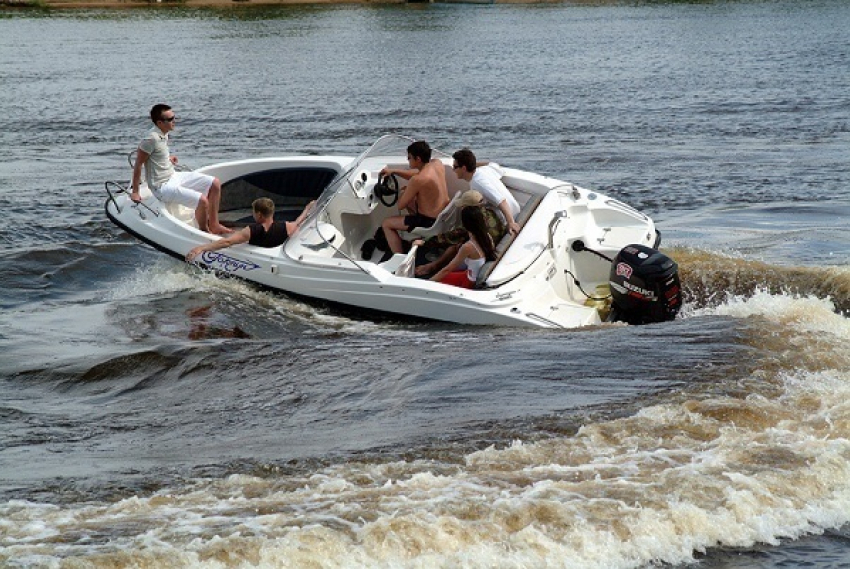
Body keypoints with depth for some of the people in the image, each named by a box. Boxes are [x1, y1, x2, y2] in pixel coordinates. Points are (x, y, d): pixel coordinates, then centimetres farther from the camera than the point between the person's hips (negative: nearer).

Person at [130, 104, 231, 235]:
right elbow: (138, 165, -18)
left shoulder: (164, 134, 4)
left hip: (174, 176, 10)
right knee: (202, 200, -24)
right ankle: (203, 232, 3)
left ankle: (213, 225, 12)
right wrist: (135, 192, -15)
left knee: (215, 184, 4)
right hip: (163, 186, -10)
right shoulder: (152, 139, -23)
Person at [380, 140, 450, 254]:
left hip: (430, 222, -8)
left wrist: (405, 191, 4)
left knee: (386, 224, 6)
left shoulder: (418, 180, -28)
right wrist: (394, 171, 10)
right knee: (409, 199, 33)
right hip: (444, 214, 8)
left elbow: (400, 205, -16)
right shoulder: (438, 164, -5)